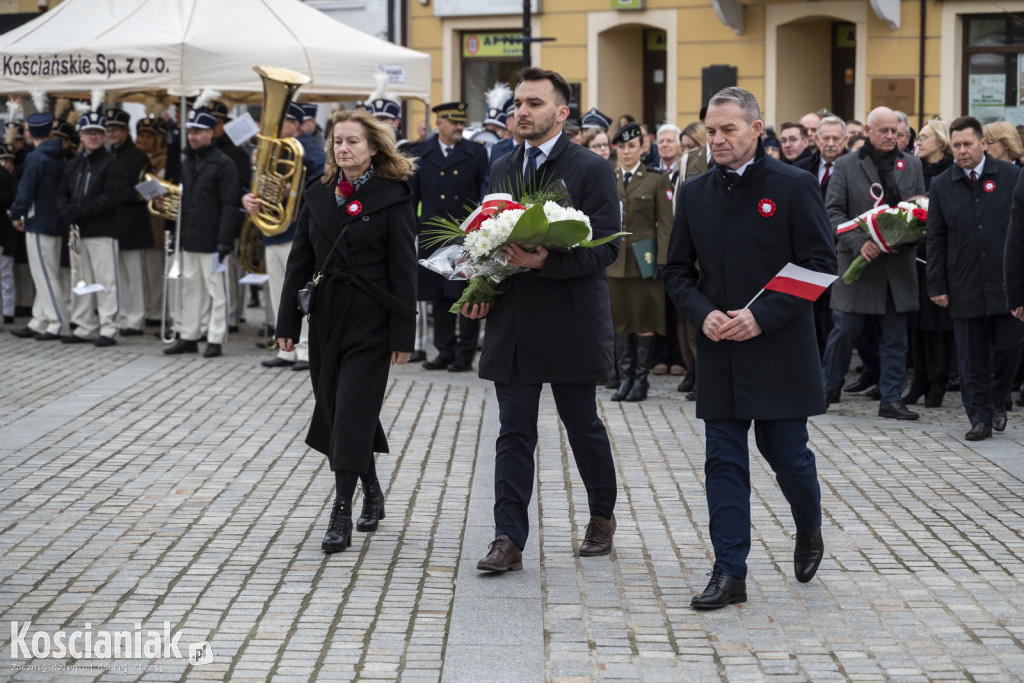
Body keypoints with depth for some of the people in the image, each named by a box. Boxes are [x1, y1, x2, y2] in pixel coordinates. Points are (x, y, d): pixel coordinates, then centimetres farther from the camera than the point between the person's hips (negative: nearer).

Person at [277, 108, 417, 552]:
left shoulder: (392, 198, -6)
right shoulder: (318, 195, 8)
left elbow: (403, 270, -7)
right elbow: (301, 261, 11)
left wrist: (403, 335, -10)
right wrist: (288, 320, 7)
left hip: (371, 320, -5)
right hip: (326, 316, 5)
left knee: (353, 413, -9)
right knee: (334, 408, 11)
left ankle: (342, 513, -6)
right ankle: (372, 491, 31)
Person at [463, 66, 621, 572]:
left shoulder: (591, 170, -5)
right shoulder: (501, 170, 13)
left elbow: (605, 247, -13)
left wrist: (545, 261, -26)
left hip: (571, 324, -4)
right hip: (512, 323, 4)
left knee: (583, 426, 10)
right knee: (514, 432, 2)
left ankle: (602, 517, 31)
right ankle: (509, 539, 2)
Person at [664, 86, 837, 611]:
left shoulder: (794, 186, -5)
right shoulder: (695, 194, 8)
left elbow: (821, 266, -8)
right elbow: (677, 270, 12)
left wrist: (764, 316, -16)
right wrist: (703, 314, -8)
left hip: (779, 348, -3)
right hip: (719, 352, 4)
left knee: (787, 454, 5)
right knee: (724, 462, 2)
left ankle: (809, 529, 35)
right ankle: (729, 574, 6)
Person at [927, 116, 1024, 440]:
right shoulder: (942, 186, 5)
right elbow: (936, 240, 7)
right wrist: (937, 286, 1)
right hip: (964, 288, 1)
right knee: (972, 358, 4)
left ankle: (996, 400, 26)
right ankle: (980, 418, 13)